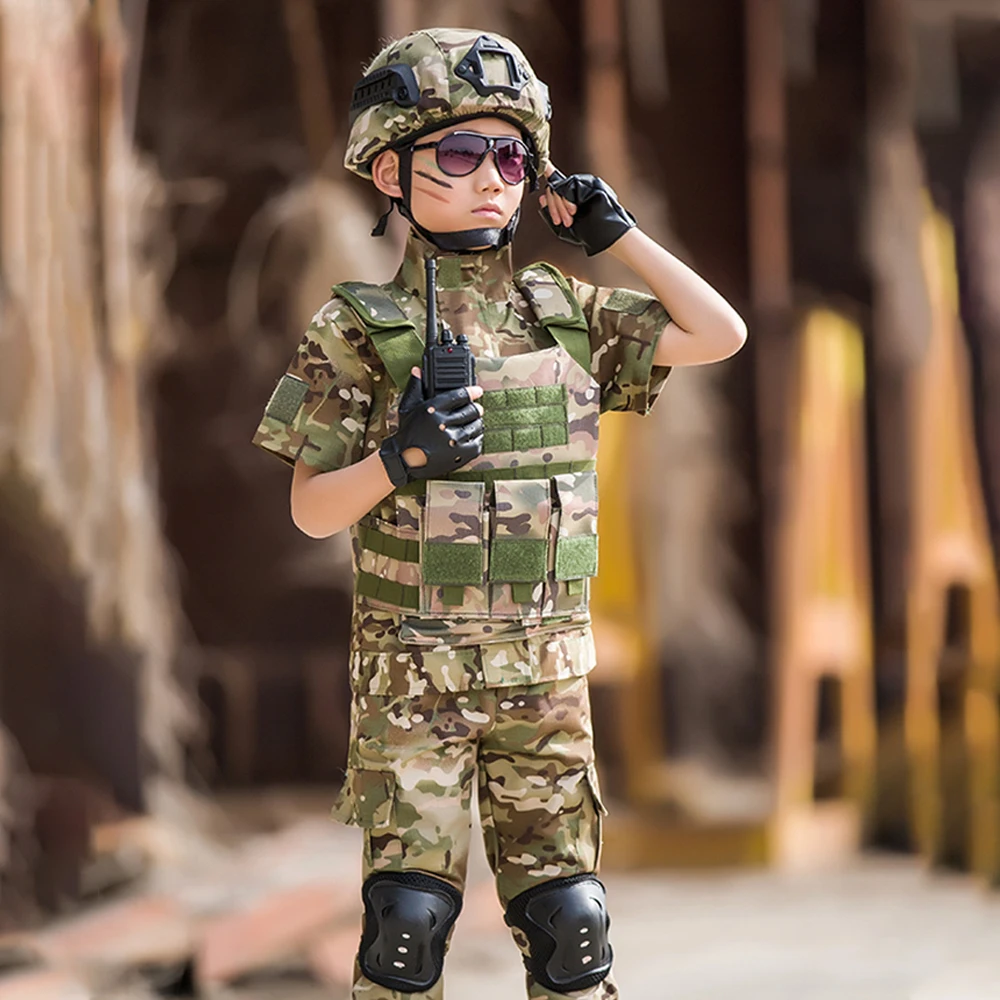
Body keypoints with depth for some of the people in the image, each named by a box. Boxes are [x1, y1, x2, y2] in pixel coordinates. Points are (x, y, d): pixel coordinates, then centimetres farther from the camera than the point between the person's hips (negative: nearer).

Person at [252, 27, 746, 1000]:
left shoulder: (569, 315, 6)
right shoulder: (357, 329, -4)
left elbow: (719, 335, 6)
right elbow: (312, 510, -3)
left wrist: (615, 233, 3)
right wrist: (400, 457, -21)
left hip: (546, 667, 3)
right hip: (412, 669, -3)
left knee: (566, 912, 5)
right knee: (408, 913, -5)